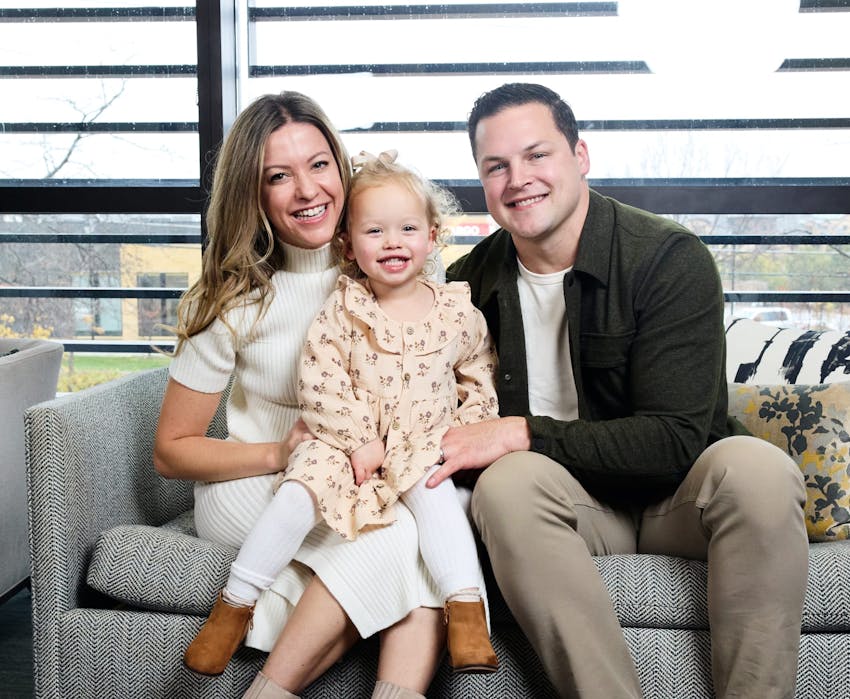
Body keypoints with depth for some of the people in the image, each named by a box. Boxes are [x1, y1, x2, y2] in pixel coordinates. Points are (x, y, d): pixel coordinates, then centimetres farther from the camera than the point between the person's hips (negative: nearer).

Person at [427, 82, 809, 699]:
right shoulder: (471, 283, 0)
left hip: (676, 493, -1)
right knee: (507, 481, -32)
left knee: (756, 467, -34)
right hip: (572, 502, 2)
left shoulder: (670, 260, -13)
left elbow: (674, 441, -20)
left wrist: (524, 433, -25)